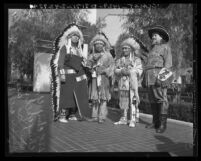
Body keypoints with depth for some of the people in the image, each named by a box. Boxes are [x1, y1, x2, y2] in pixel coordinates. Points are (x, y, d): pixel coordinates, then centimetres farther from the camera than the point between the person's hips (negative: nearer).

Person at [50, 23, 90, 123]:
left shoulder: (78, 49, 18)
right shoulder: (64, 47, 1)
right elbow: (60, 61, -7)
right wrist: (62, 73, -18)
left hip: (78, 75, 6)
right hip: (67, 75, -6)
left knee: (76, 95, 5)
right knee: (65, 94, -8)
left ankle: (72, 115, 14)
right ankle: (62, 115, -2)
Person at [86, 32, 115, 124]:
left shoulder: (107, 55, 8)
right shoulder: (91, 56, 17)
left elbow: (111, 67, 1)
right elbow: (88, 66, 12)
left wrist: (103, 70, -12)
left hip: (104, 79, -3)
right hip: (94, 79, 3)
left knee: (103, 98, -8)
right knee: (94, 98, 0)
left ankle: (102, 117, -6)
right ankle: (95, 116, 5)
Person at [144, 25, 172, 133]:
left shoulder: (165, 47, 5)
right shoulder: (152, 48, 26)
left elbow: (168, 62, -6)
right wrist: (146, 78, 18)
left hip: (159, 76, -7)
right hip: (150, 77, 7)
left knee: (161, 99, -10)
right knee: (153, 99, 6)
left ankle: (163, 124, -9)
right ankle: (155, 122, 11)